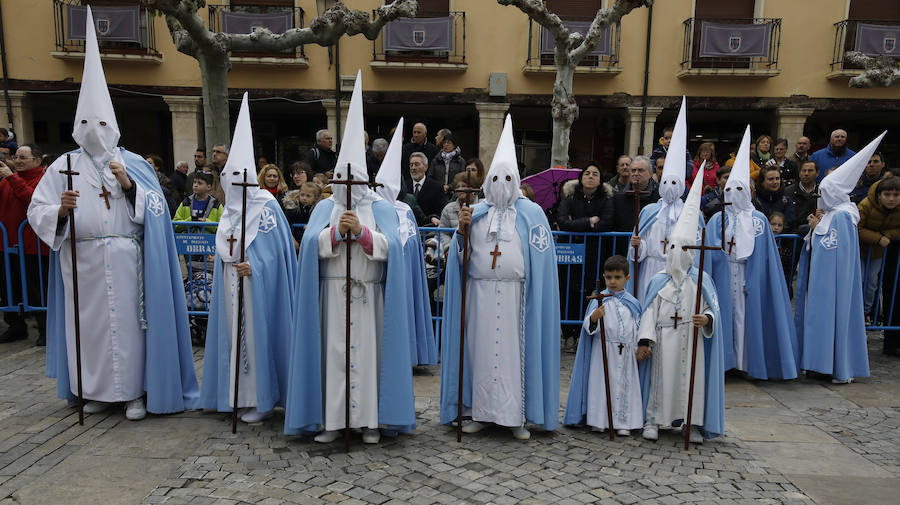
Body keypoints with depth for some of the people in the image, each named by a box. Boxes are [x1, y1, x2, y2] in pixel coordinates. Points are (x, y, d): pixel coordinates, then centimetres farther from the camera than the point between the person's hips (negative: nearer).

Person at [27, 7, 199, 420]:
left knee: (127, 322, 1)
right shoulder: (64, 166, 7)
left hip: (125, 262, -1)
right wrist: (60, 210, -20)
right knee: (89, 323, 7)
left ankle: (135, 391, 12)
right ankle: (96, 390, 22)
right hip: (83, 263, 2)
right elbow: (37, 211, 1)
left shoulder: (133, 165, 5)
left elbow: (155, 210, 0)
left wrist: (129, 187, -15)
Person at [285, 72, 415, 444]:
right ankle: (331, 420, 10)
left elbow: (388, 247, -7)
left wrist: (361, 230, -20)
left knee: (368, 352, 0)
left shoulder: (381, 208, 7)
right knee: (333, 353, 1)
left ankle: (370, 420, 10)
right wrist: (336, 230, -19)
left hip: (368, 294, -1)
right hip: (332, 292, 1)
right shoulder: (324, 207, 11)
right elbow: (311, 244, -4)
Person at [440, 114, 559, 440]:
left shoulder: (531, 212, 4)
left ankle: (517, 416, 12)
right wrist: (462, 229, -10)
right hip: (479, 293, 2)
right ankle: (480, 412, 17)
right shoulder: (476, 212, 10)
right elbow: (461, 254, 8)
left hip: (513, 295, -2)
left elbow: (539, 259, 0)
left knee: (513, 349, 1)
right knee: (480, 348, 6)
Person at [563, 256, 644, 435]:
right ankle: (599, 420, 12)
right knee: (601, 384, 1)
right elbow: (588, 326, -9)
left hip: (626, 353, 3)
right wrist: (594, 318, -31)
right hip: (603, 350, -3)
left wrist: (638, 350, 8)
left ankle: (623, 422, 15)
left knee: (625, 385, 5)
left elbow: (637, 327, 13)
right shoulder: (599, 300, -3)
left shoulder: (632, 303, 6)